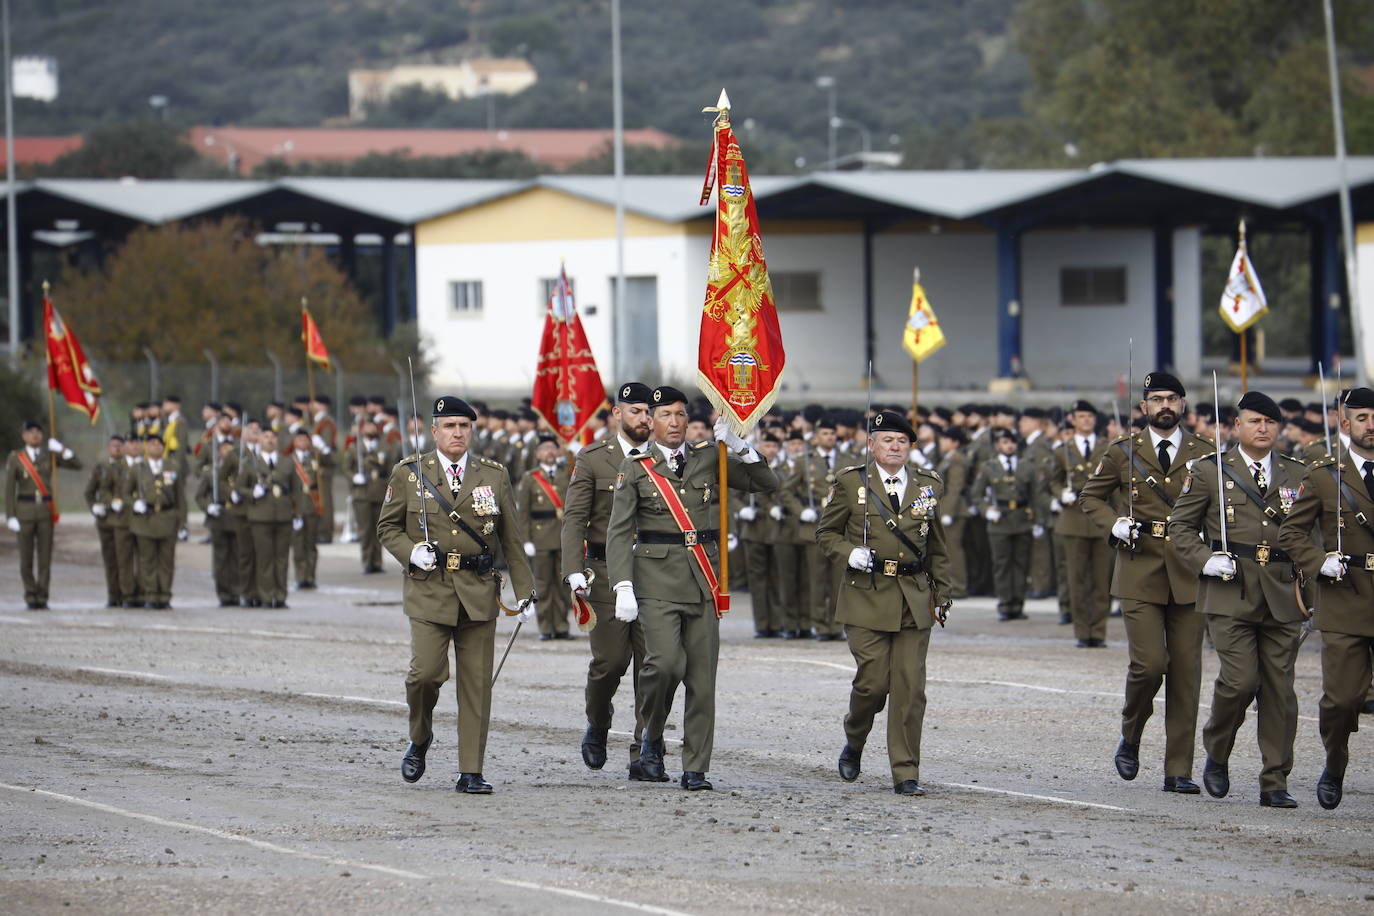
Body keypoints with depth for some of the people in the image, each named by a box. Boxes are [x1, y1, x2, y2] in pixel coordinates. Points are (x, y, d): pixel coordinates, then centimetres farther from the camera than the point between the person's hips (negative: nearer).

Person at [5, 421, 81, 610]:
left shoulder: (49, 455, 8)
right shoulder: (15, 458, 0)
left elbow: (77, 465, 6)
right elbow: (9, 489, -3)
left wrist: (62, 450, -7)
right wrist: (11, 516, -10)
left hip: (46, 510, 2)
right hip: (24, 509, -2)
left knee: (45, 556, -1)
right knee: (26, 557, 1)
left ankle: (42, 598, 4)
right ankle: (31, 597, 12)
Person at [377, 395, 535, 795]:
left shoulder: (494, 476, 8)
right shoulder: (409, 473, 4)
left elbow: (512, 539, 10)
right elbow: (387, 527, 9)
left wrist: (525, 592, 5)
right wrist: (411, 552, -11)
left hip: (478, 592, 2)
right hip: (428, 590, -1)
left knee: (477, 682, -1)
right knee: (427, 671, -13)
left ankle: (471, 772, 4)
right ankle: (419, 739, 16)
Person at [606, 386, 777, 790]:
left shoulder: (708, 460, 11)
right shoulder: (636, 469, 3)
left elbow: (766, 483, 10)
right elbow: (619, 532, -2)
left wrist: (738, 446, -4)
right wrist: (623, 587, -12)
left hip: (703, 583, 3)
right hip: (658, 580, -3)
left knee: (702, 678, 0)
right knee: (667, 662, -20)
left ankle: (696, 769, 6)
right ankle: (652, 735, 7)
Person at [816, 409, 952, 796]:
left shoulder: (928, 485, 11)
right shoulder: (851, 483, 2)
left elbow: (937, 548, 17)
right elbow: (826, 532, 9)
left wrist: (941, 597, 12)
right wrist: (849, 553, -11)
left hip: (914, 600, 2)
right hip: (867, 597, -2)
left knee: (910, 688, -3)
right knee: (872, 682, -6)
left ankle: (906, 774, 2)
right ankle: (854, 743, 24)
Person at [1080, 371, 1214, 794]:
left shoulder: (1204, 453, 7)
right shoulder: (1123, 453, 6)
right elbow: (1090, 496, 16)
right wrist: (1114, 524, -3)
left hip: (1188, 575, 1)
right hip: (1140, 572, -1)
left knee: (1186, 672, -1)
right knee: (1149, 663, -13)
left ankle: (1179, 770, 4)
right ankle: (1130, 739, 15)